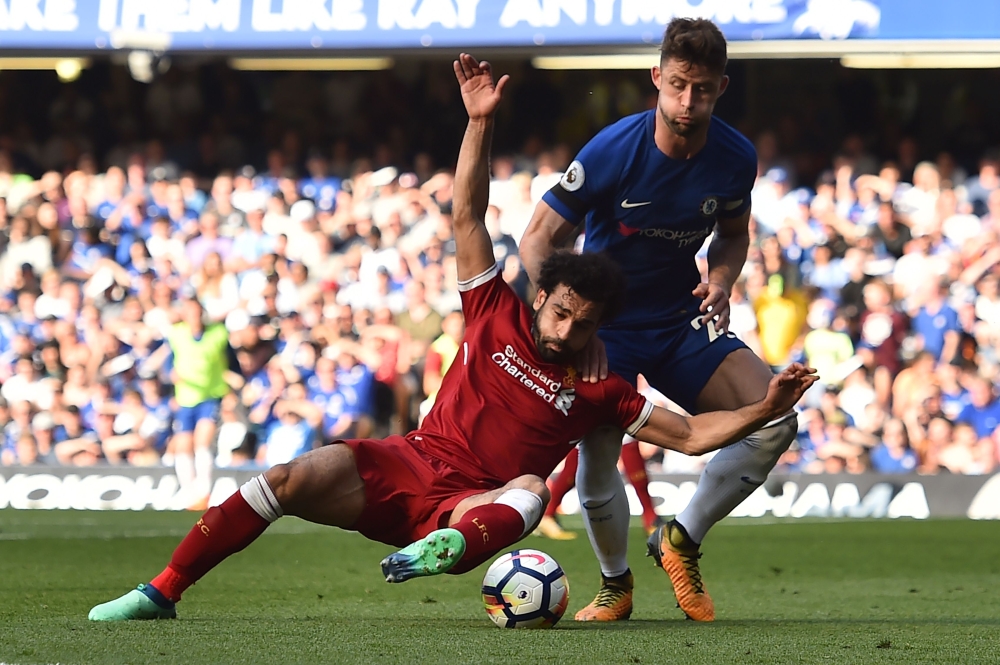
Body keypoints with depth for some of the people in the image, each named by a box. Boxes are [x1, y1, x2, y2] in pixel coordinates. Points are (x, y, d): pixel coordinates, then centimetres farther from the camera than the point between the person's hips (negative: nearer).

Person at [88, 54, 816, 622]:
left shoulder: (599, 389, 9)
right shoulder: (498, 316, 9)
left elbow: (690, 434, 9)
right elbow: (468, 216, 4)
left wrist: (764, 411, -6)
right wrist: (480, 123, -6)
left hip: (472, 502, -1)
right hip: (410, 464, 1)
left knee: (531, 491, -36)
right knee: (296, 478, -24)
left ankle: (448, 550, -66)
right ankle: (163, 591, -22)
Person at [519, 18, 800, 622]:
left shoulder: (736, 158, -10)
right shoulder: (612, 151, -21)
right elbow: (538, 242, -15)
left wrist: (721, 281, -11)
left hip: (683, 321, 3)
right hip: (608, 324, -3)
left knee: (776, 420, -18)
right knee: (597, 460, -20)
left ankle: (681, 540, 4)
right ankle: (615, 586, 12)